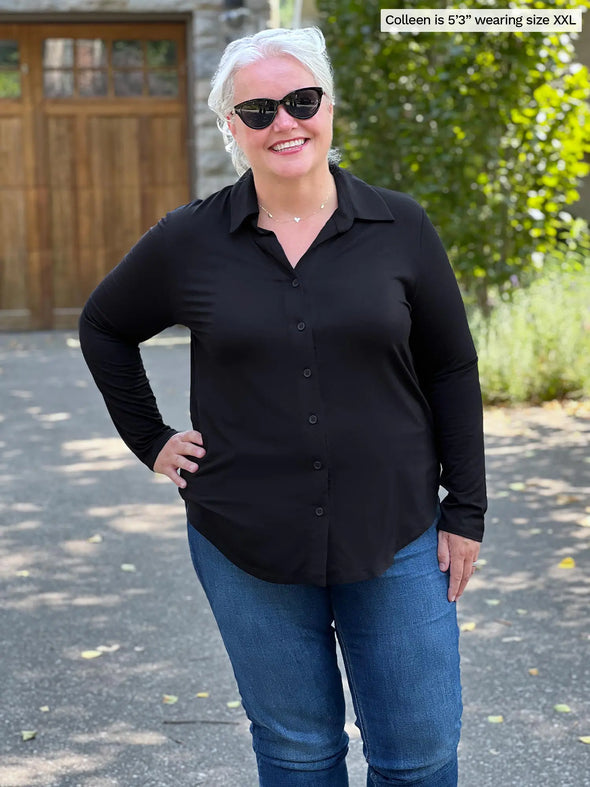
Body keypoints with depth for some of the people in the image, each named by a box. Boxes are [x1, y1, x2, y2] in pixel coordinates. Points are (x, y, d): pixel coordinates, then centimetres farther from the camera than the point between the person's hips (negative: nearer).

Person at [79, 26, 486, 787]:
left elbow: (452, 370, 2)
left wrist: (465, 511, 0)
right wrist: (150, 440, 6)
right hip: (247, 547, 0)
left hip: (394, 538, 0)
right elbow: (103, 327, 13)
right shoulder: (188, 241, -3)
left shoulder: (400, 229, -3)